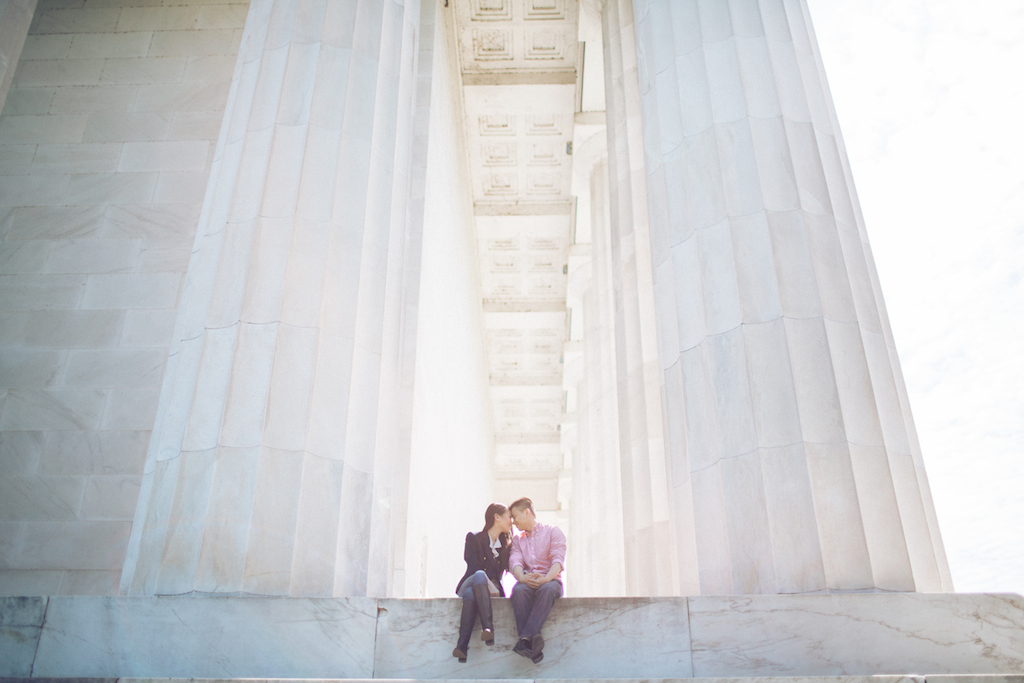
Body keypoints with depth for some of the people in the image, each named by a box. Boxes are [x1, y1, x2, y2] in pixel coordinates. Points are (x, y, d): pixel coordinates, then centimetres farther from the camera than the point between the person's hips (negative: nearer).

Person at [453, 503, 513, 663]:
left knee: (471, 593, -36)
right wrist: (489, 583, -21)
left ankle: (462, 646, -50)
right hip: (468, 585, -2)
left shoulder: (506, 545, 19)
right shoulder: (474, 538, 6)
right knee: (480, 575, -39)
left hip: (492, 589, 2)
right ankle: (489, 628, -53)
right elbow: (473, 567, -7)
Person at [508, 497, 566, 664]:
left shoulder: (553, 531, 11)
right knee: (519, 590, -34)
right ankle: (533, 646, -46)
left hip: (550, 581, -2)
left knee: (547, 589, -39)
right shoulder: (517, 540, 23)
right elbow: (515, 561, 3)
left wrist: (547, 578, -26)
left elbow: (558, 559, -6)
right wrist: (522, 577, -21)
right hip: (527, 582, 3)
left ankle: (526, 638, -52)